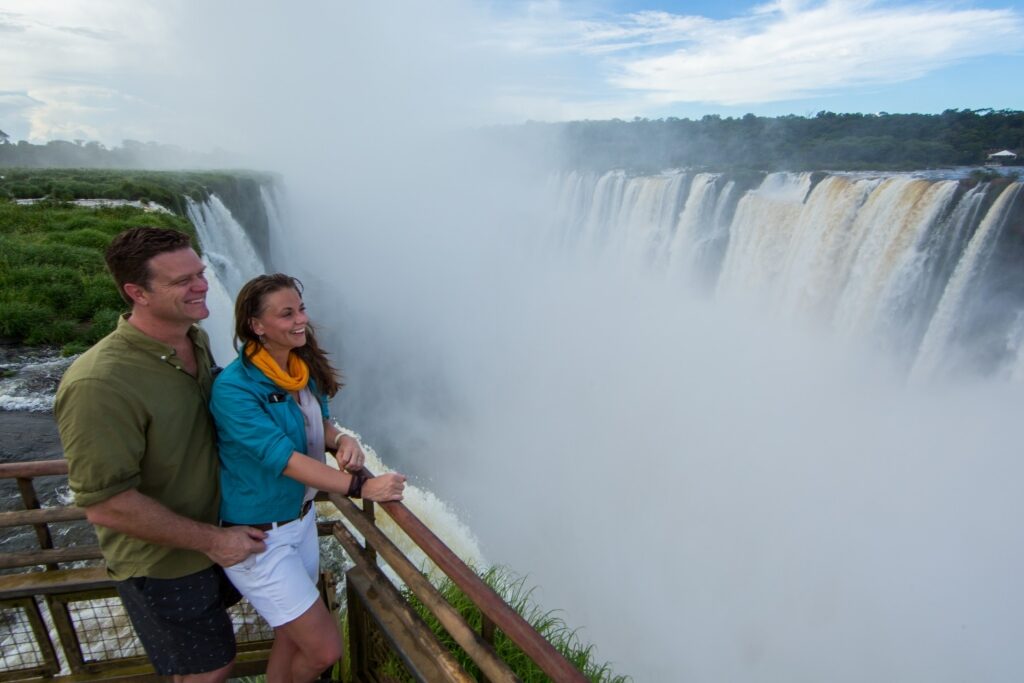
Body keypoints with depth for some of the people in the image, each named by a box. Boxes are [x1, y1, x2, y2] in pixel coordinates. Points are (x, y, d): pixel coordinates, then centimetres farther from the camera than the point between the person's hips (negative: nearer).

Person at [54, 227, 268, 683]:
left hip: (216, 530, 8)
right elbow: (105, 504, -29)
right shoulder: (99, 384, -33)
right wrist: (211, 540, -22)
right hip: (161, 562, -7)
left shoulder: (195, 340, -7)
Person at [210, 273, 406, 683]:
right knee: (325, 649, 1)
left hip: (301, 517, 7)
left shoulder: (305, 368, -3)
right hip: (258, 536, -7)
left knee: (292, 634, 22)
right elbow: (285, 459, -28)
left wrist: (342, 441, -15)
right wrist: (360, 488, -27)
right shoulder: (233, 389, -25)